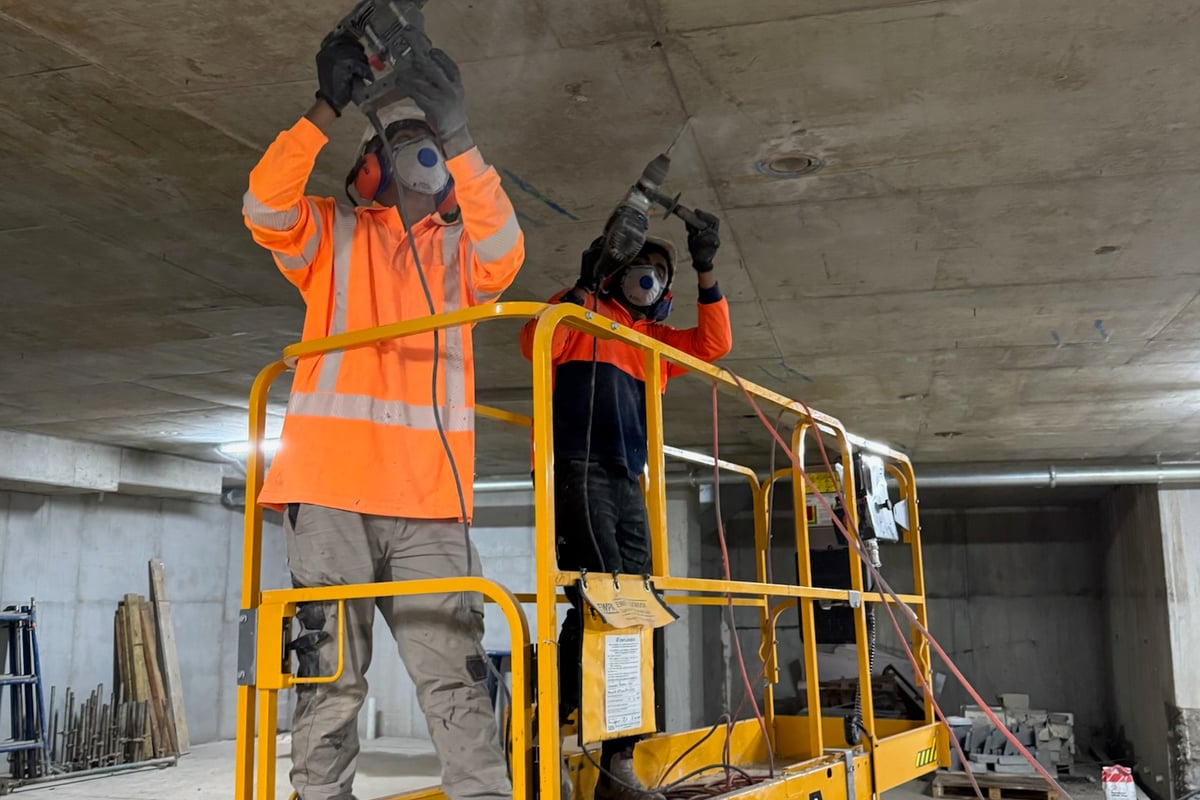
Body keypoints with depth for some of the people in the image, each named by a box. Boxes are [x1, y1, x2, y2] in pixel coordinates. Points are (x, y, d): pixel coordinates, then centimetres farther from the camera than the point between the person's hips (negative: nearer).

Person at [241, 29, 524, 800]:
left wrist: (459, 136, -15)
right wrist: (328, 108, -15)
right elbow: (267, 208, -5)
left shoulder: (461, 248, 19)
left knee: (456, 676, -1)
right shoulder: (334, 233, 14)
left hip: (431, 498, 2)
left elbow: (505, 251, -4)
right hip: (333, 486, -1)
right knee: (331, 673, 2)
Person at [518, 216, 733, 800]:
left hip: (628, 485, 6)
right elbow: (535, 345, -5)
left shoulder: (657, 338, 26)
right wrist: (581, 285, -10)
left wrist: (705, 271, 5)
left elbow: (715, 343, 13)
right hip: (577, 469, -6)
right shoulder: (584, 311, 12)